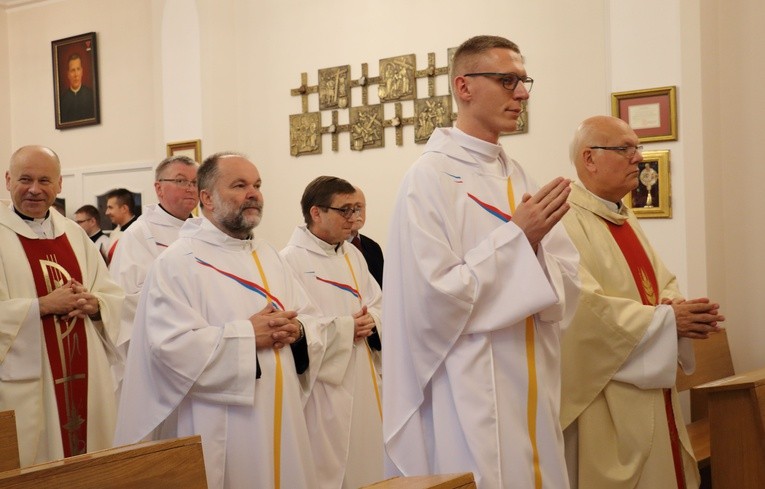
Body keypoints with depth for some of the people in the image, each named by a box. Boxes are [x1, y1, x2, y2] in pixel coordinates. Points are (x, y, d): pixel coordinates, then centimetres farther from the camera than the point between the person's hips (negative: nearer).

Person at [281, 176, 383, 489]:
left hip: (364, 383, 8)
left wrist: (371, 321, -9)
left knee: (366, 462, 13)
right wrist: (346, 327, -16)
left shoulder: (353, 255, 12)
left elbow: (378, 305, 14)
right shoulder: (291, 260, -14)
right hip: (324, 388, -8)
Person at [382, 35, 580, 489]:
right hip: (468, 397, -7)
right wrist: (516, 237, -17)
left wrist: (535, 245, -15)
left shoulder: (518, 177, 9)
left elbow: (566, 284, 5)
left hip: (533, 392, 7)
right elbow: (433, 298, -18)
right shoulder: (430, 177, -11)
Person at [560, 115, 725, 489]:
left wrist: (679, 309, -9)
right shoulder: (566, 220, -17)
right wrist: (665, 319, -18)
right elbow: (582, 307, -25)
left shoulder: (625, 217, 15)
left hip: (648, 390, 9)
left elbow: (661, 283, 15)